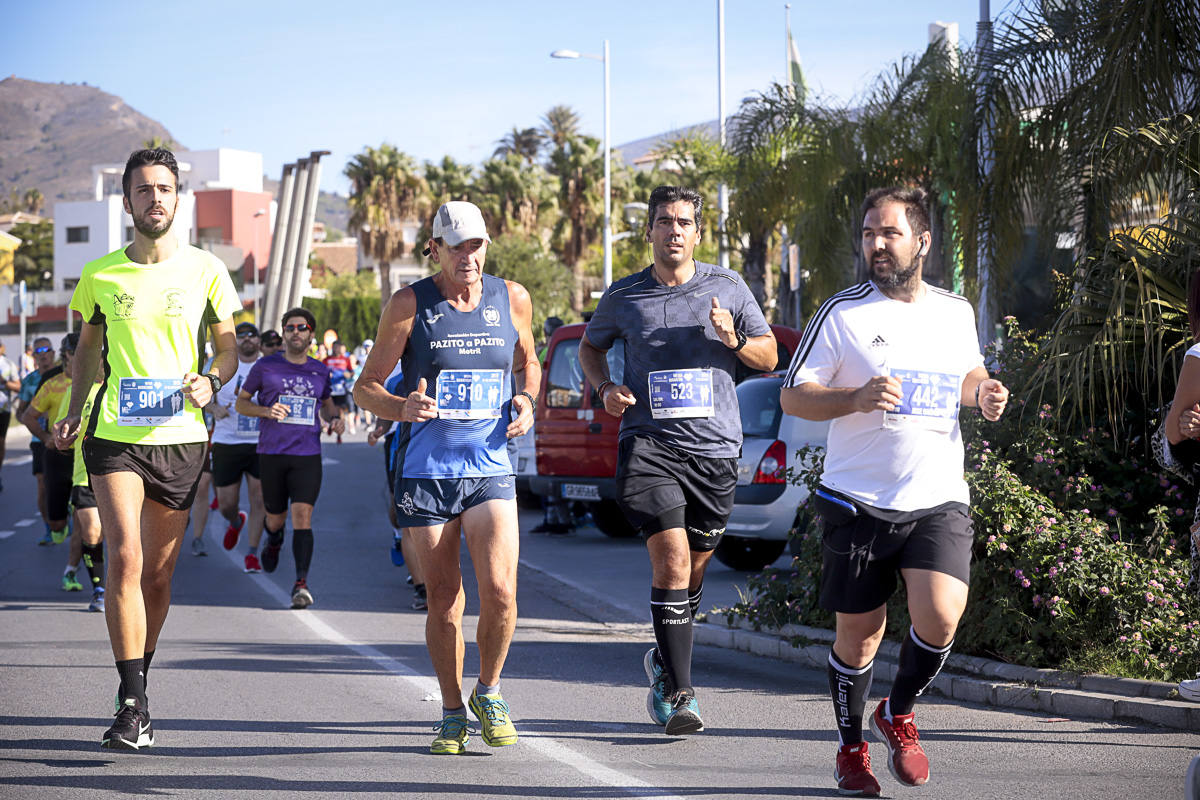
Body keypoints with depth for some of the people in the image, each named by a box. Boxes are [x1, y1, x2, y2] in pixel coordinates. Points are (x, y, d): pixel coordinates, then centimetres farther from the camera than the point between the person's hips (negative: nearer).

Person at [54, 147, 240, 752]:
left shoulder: (205, 271, 3)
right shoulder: (100, 275, 5)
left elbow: (228, 346, 11)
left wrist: (211, 381, -9)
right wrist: (75, 410, 7)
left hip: (180, 437, 1)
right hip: (114, 435, -1)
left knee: (158, 574, 6)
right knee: (125, 560, -17)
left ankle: (136, 692, 23)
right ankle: (132, 706, -15)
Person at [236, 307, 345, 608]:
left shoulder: (320, 371, 11)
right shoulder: (266, 366, 3)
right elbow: (241, 403, 8)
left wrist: (336, 418, 6)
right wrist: (267, 411, -11)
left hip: (308, 455, 0)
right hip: (271, 453, 0)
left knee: (302, 516, -14)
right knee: (276, 518, 10)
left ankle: (301, 583, -19)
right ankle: (274, 540, 48)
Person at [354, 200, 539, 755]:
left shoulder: (511, 299, 7)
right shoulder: (409, 305, -1)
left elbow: (527, 362, 25)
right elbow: (366, 387, 3)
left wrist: (526, 399, 3)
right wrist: (402, 407, -19)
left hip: (491, 468, 1)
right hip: (424, 473, -1)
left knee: (500, 591, -15)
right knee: (443, 604, 1)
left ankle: (488, 693, 11)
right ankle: (452, 713, 20)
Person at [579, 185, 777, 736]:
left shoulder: (728, 287, 6)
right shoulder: (623, 297, 5)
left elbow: (769, 356, 12)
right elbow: (590, 347, 22)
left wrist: (734, 341, -9)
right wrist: (606, 388, 1)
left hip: (715, 447, 2)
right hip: (648, 442, -2)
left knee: (695, 565, 11)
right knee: (671, 560, -17)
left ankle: (665, 662, 37)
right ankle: (679, 692, -14)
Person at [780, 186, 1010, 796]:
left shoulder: (956, 311, 9)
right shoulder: (843, 313, -3)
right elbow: (792, 396, -3)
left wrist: (982, 391, 4)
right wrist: (857, 399, -20)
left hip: (939, 499, 2)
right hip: (859, 500, -2)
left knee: (940, 615, -17)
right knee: (859, 633, 5)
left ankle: (898, 714, 11)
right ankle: (851, 748, 28)